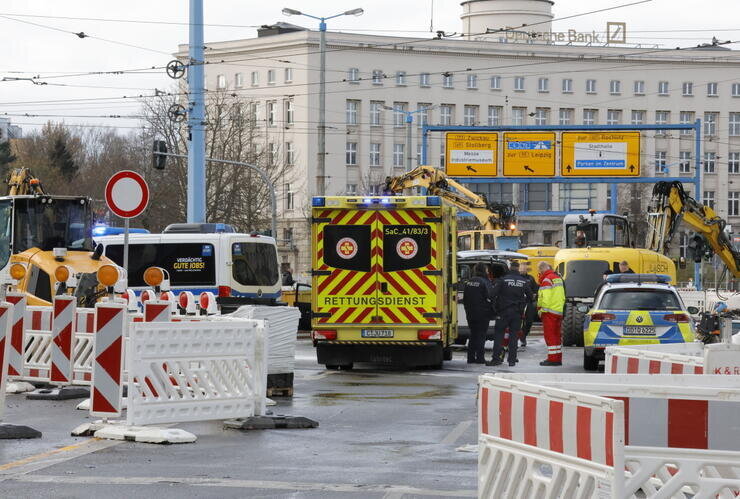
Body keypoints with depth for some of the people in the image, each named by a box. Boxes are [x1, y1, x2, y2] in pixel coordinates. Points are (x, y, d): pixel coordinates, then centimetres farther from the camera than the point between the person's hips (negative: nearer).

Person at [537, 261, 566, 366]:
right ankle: (558, 358, 17)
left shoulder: (547, 280, -14)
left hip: (550, 311, -9)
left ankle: (552, 359, -8)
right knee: (557, 335, 14)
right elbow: (562, 296, 18)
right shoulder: (558, 278, 15)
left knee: (550, 335, -6)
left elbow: (546, 298, -21)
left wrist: (541, 310, -12)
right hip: (559, 310, 9)